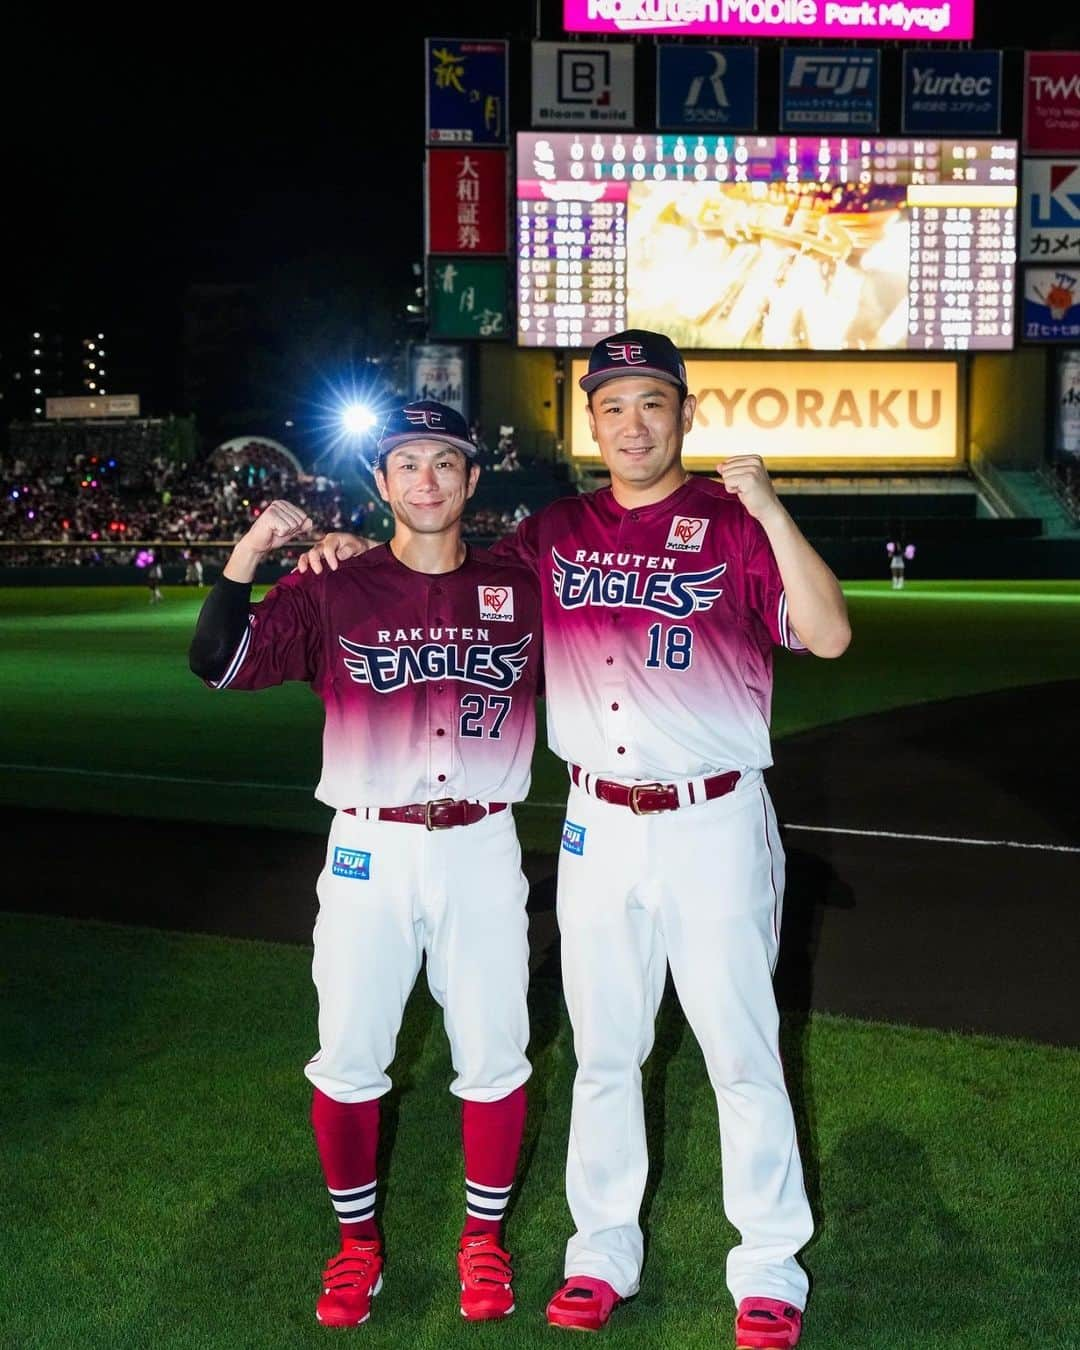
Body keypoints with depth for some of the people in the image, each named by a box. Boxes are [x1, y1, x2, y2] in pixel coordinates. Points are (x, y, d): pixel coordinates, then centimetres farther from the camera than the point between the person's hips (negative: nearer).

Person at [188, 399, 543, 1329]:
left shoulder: (520, 591, 5)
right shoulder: (333, 590, 0)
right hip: (369, 851, -1)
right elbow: (219, 663, -9)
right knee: (348, 1059, 5)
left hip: (482, 849, 1)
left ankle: (485, 1238, 26)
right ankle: (357, 1242, 24)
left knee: (493, 1057, 7)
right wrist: (249, 554, -20)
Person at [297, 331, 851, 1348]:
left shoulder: (734, 525, -5)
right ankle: (602, 1254, 29)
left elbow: (828, 635, -16)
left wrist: (770, 511, -26)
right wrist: (361, 550, 4)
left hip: (714, 825, -4)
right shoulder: (556, 532, 7)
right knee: (602, 1051, 14)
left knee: (741, 1051, 3)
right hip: (597, 826, 4)